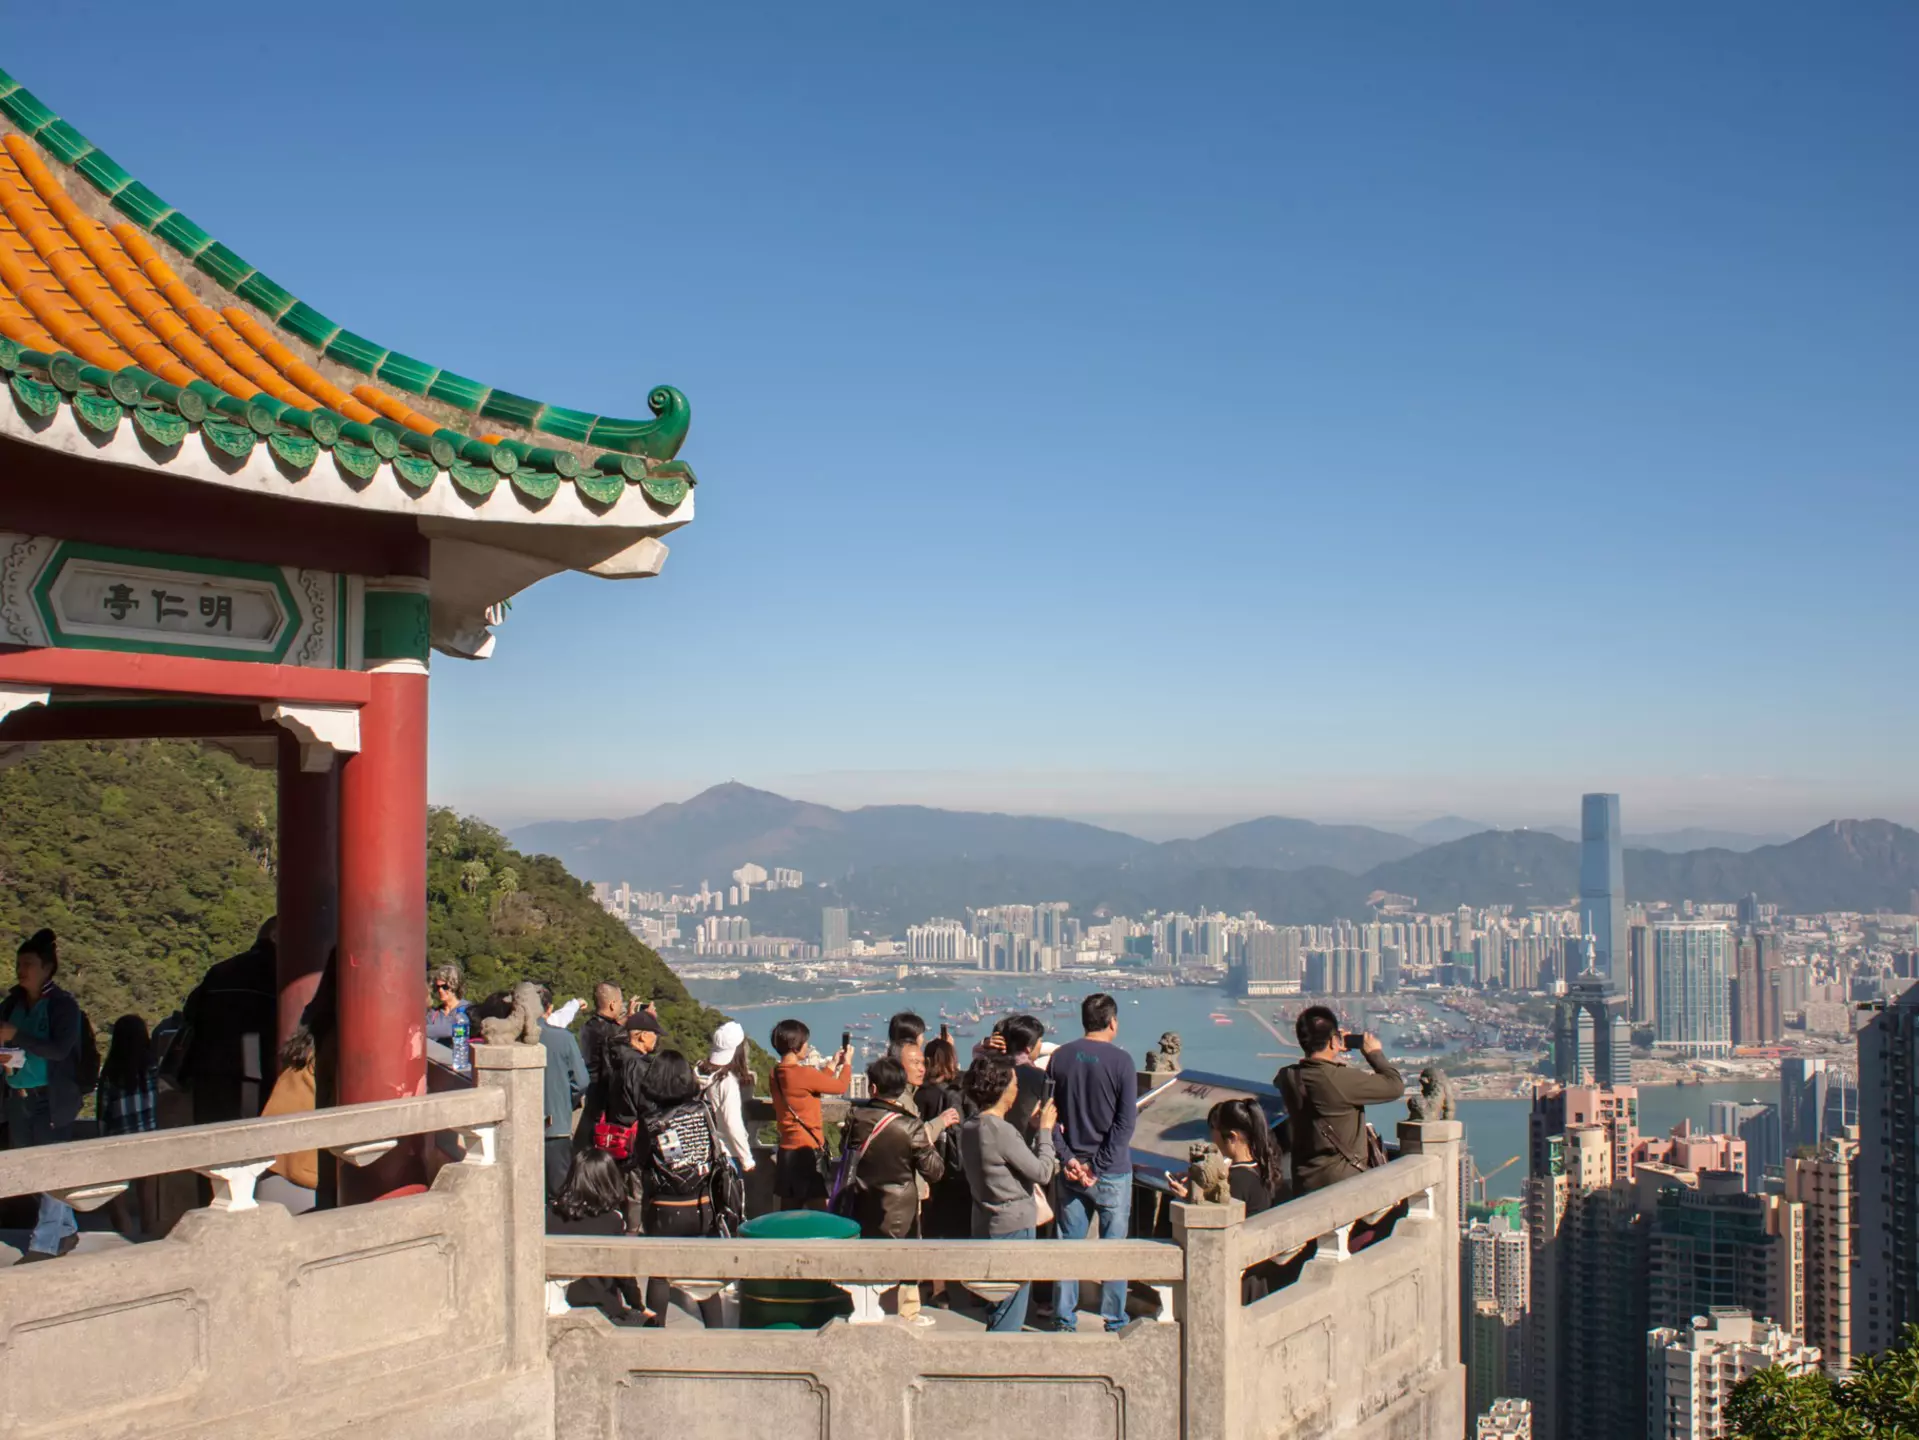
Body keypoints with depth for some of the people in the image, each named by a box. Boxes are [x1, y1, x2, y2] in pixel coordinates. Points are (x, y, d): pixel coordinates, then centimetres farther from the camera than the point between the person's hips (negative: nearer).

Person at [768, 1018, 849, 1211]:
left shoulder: (775, 1075, 6)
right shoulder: (803, 1074, -19)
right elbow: (840, 1086, -7)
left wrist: (832, 1065, 26)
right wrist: (847, 1063, 11)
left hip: (787, 1151, 9)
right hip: (807, 1151, -8)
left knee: (789, 1213, 12)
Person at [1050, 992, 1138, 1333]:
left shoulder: (1060, 1057, 1)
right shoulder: (1121, 1061, -10)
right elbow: (1125, 1122, -13)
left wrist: (1068, 1158, -3)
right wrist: (1098, 1167, -11)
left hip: (1071, 1168, 3)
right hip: (1113, 1171, -3)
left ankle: (1064, 1320, 15)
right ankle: (1114, 1321, 13)